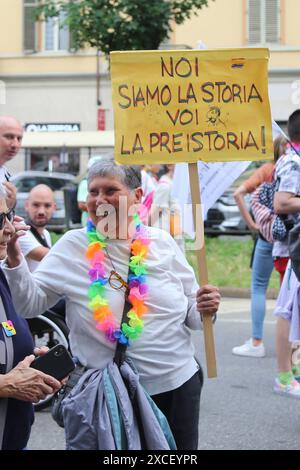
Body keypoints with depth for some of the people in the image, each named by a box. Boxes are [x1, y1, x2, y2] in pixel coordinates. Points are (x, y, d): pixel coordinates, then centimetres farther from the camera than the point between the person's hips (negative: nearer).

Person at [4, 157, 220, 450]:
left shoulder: (161, 242, 3)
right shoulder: (72, 247, -2)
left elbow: (190, 313, 11)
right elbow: (30, 303, -5)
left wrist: (203, 311, -11)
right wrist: (14, 260, -19)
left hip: (178, 385, 2)